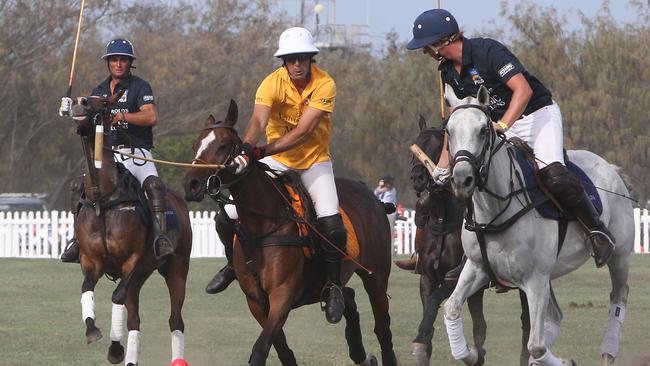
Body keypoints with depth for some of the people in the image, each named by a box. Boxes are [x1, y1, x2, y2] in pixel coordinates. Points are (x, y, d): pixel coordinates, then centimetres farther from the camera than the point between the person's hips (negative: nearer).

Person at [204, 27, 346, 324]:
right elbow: (258, 122, -31)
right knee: (227, 217, -8)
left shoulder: (324, 85, -20)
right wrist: (246, 149, -53)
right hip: (276, 160, 2)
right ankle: (235, 263, 24)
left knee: (330, 223, -25)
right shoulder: (273, 83, -16)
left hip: (314, 160, -2)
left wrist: (261, 152, -39)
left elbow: (303, 131, -29)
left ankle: (333, 285, -1)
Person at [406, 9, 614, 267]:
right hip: (496, 124, 8)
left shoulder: (487, 51, -21)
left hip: (537, 115, -8)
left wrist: (502, 126, -42)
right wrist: (444, 162, 10)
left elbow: (523, 90, -30)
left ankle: (597, 230, -15)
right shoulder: (448, 71, 4)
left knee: (553, 175, -29)